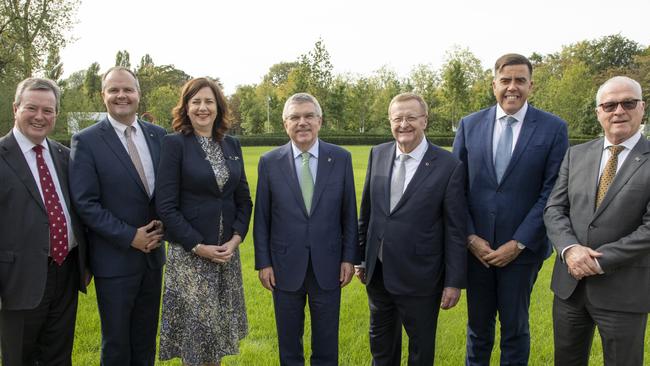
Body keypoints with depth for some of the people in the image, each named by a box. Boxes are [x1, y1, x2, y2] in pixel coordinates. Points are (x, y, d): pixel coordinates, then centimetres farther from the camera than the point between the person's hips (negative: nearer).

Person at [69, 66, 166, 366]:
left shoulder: (158, 135, 4)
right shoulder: (86, 141, -9)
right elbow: (85, 203, -13)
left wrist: (161, 224, -7)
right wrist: (130, 237, -16)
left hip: (152, 253, 4)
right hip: (115, 259, -4)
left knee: (146, 340, 18)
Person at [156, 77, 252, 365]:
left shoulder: (232, 145, 7)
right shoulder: (174, 143, -8)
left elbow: (244, 199, 10)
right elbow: (166, 206, -12)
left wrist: (236, 239, -4)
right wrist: (199, 247, -14)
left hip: (228, 251, 5)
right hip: (189, 253, -5)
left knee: (218, 328, 14)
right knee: (194, 331, 4)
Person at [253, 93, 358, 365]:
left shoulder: (341, 158, -2)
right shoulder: (269, 162, -3)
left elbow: (349, 212, 2)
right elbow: (261, 218, 1)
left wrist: (349, 258, -1)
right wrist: (263, 262, -1)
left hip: (328, 265, 0)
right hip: (286, 265, 0)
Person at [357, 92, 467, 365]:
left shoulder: (449, 166, -13)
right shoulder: (378, 154, 1)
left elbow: (455, 230, -10)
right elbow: (367, 210, 7)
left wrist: (455, 281, -9)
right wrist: (361, 256, 10)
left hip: (419, 278, -4)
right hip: (377, 273, 4)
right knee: (381, 344, 23)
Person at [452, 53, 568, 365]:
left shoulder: (553, 128, -4)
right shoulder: (470, 125, 2)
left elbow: (552, 193, -8)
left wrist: (518, 244, -12)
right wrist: (471, 237, -6)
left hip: (522, 247, -2)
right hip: (475, 246, 2)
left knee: (515, 327, 13)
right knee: (478, 326, 16)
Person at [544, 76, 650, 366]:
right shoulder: (576, 155, 7)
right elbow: (554, 209, 2)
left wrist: (599, 260, -17)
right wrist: (569, 249, -16)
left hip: (624, 290, -3)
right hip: (569, 283, 4)